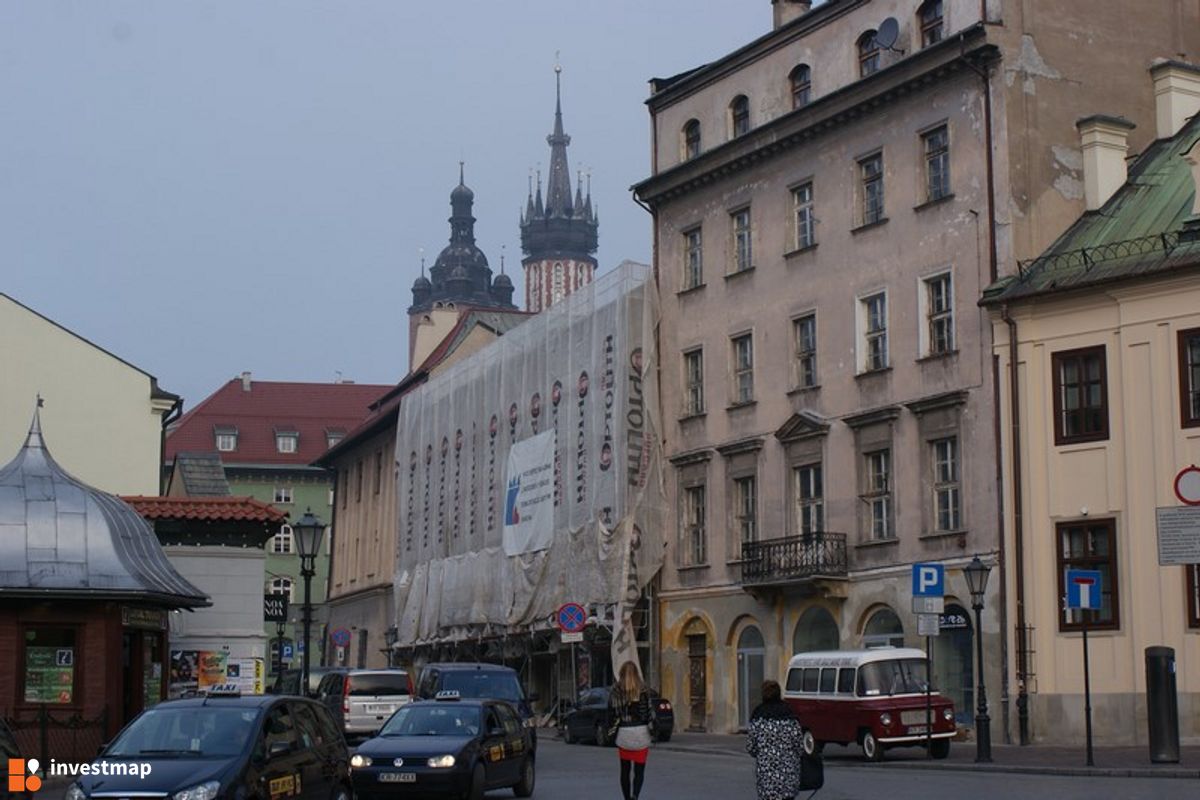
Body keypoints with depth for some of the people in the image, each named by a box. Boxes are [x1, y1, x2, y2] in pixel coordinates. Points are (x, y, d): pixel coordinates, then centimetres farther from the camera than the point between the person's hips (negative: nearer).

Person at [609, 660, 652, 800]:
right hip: (641, 732, -1)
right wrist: (651, 729, 2)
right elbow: (648, 712, -6)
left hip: (623, 733, 1)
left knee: (625, 770, 15)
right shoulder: (643, 690, -4)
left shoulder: (616, 691, -3)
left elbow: (612, 713, -6)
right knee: (639, 770, 3)